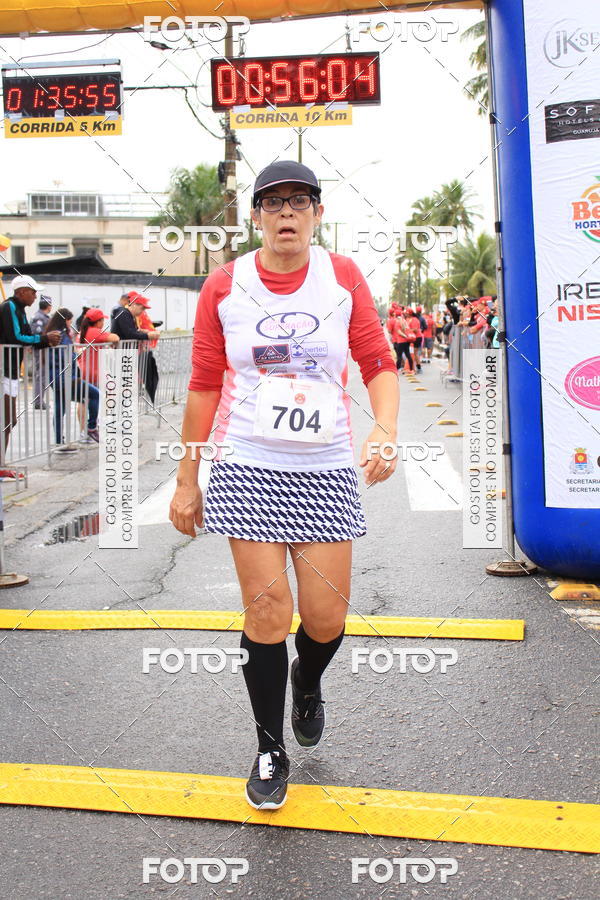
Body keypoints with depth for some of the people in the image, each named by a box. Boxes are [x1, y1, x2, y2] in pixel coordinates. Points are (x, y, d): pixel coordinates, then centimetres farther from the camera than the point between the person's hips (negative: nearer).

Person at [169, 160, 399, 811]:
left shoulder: (343, 276, 3)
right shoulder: (223, 285, 2)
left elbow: (379, 364, 6)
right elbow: (204, 386, 6)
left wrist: (385, 429, -14)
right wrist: (187, 481, 7)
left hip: (326, 471, 1)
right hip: (248, 470, -1)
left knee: (326, 619, 2)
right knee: (267, 610, -4)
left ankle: (305, 683, 40)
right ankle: (270, 750, 19)